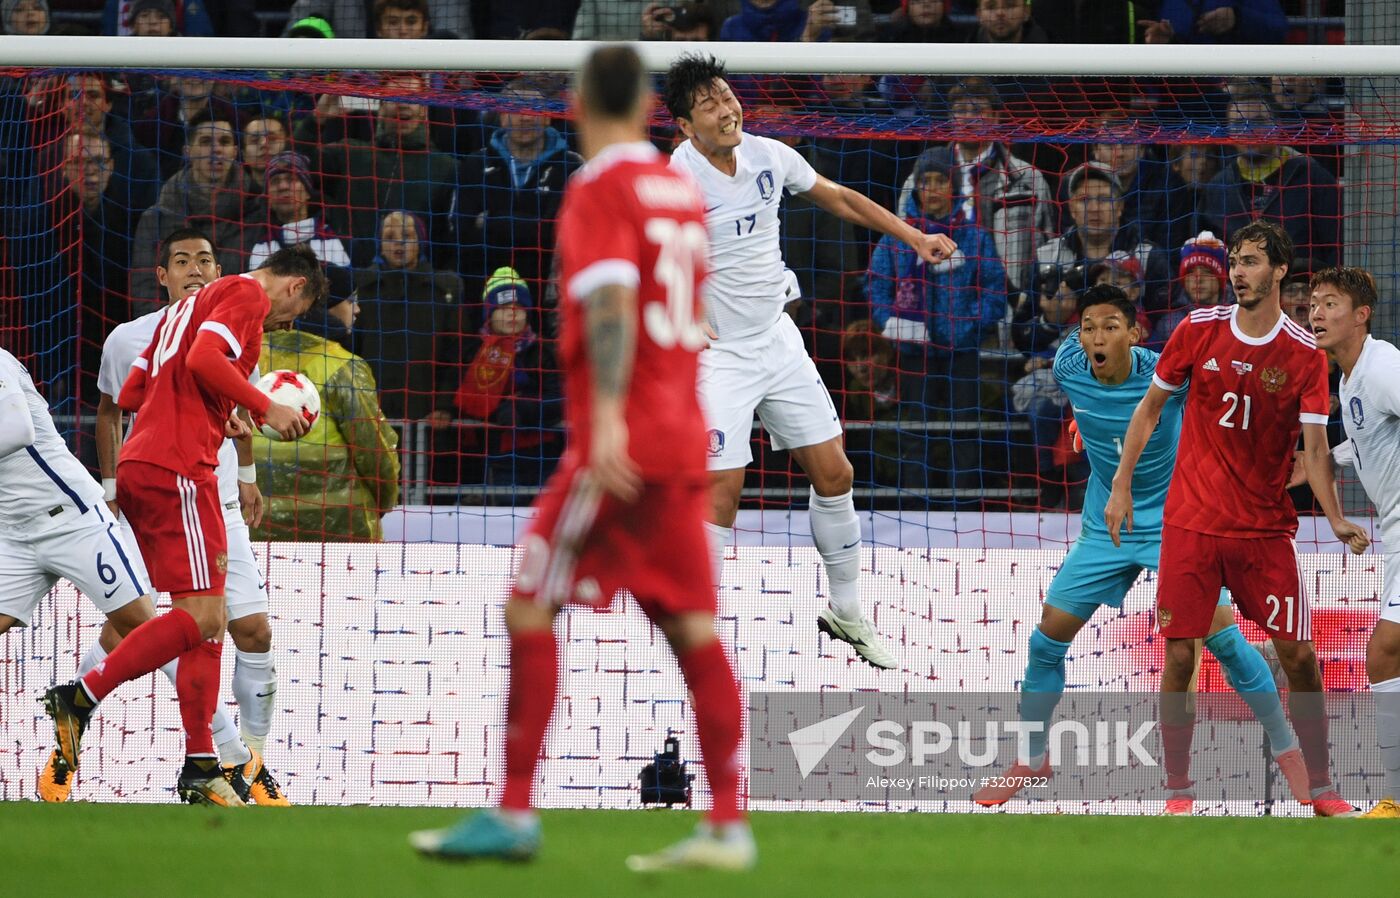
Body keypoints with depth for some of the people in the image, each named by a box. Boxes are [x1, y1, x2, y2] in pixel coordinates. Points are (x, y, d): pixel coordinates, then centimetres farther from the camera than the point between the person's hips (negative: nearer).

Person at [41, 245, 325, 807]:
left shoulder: (196, 303, 27)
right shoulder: (247, 295, -1)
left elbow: (131, 393, 25)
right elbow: (205, 359, -20)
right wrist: (265, 408, -11)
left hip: (140, 466, 10)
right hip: (177, 470, -10)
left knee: (208, 620, 9)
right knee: (201, 617, -12)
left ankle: (200, 765, 8)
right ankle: (80, 697, -12)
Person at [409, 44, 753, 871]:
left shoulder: (600, 190, -8)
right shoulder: (682, 188, 15)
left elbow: (612, 303, -21)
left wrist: (608, 420, -29)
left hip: (619, 448, -8)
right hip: (684, 444, 8)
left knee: (531, 611, -2)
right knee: (693, 626, 5)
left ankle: (514, 815, -3)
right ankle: (727, 825, 0)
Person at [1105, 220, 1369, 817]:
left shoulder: (1306, 355, -4)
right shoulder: (1198, 331, -1)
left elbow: (1314, 448, -9)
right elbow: (1150, 408, 10)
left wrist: (1336, 520, -24)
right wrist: (1121, 486, 6)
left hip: (1266, 530, 0)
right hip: (1190, 522, 0)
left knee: (1298, 656, -3)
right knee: (1179, 656, -4)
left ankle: (1321, 789, 9)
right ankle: (1177, 789, 6)